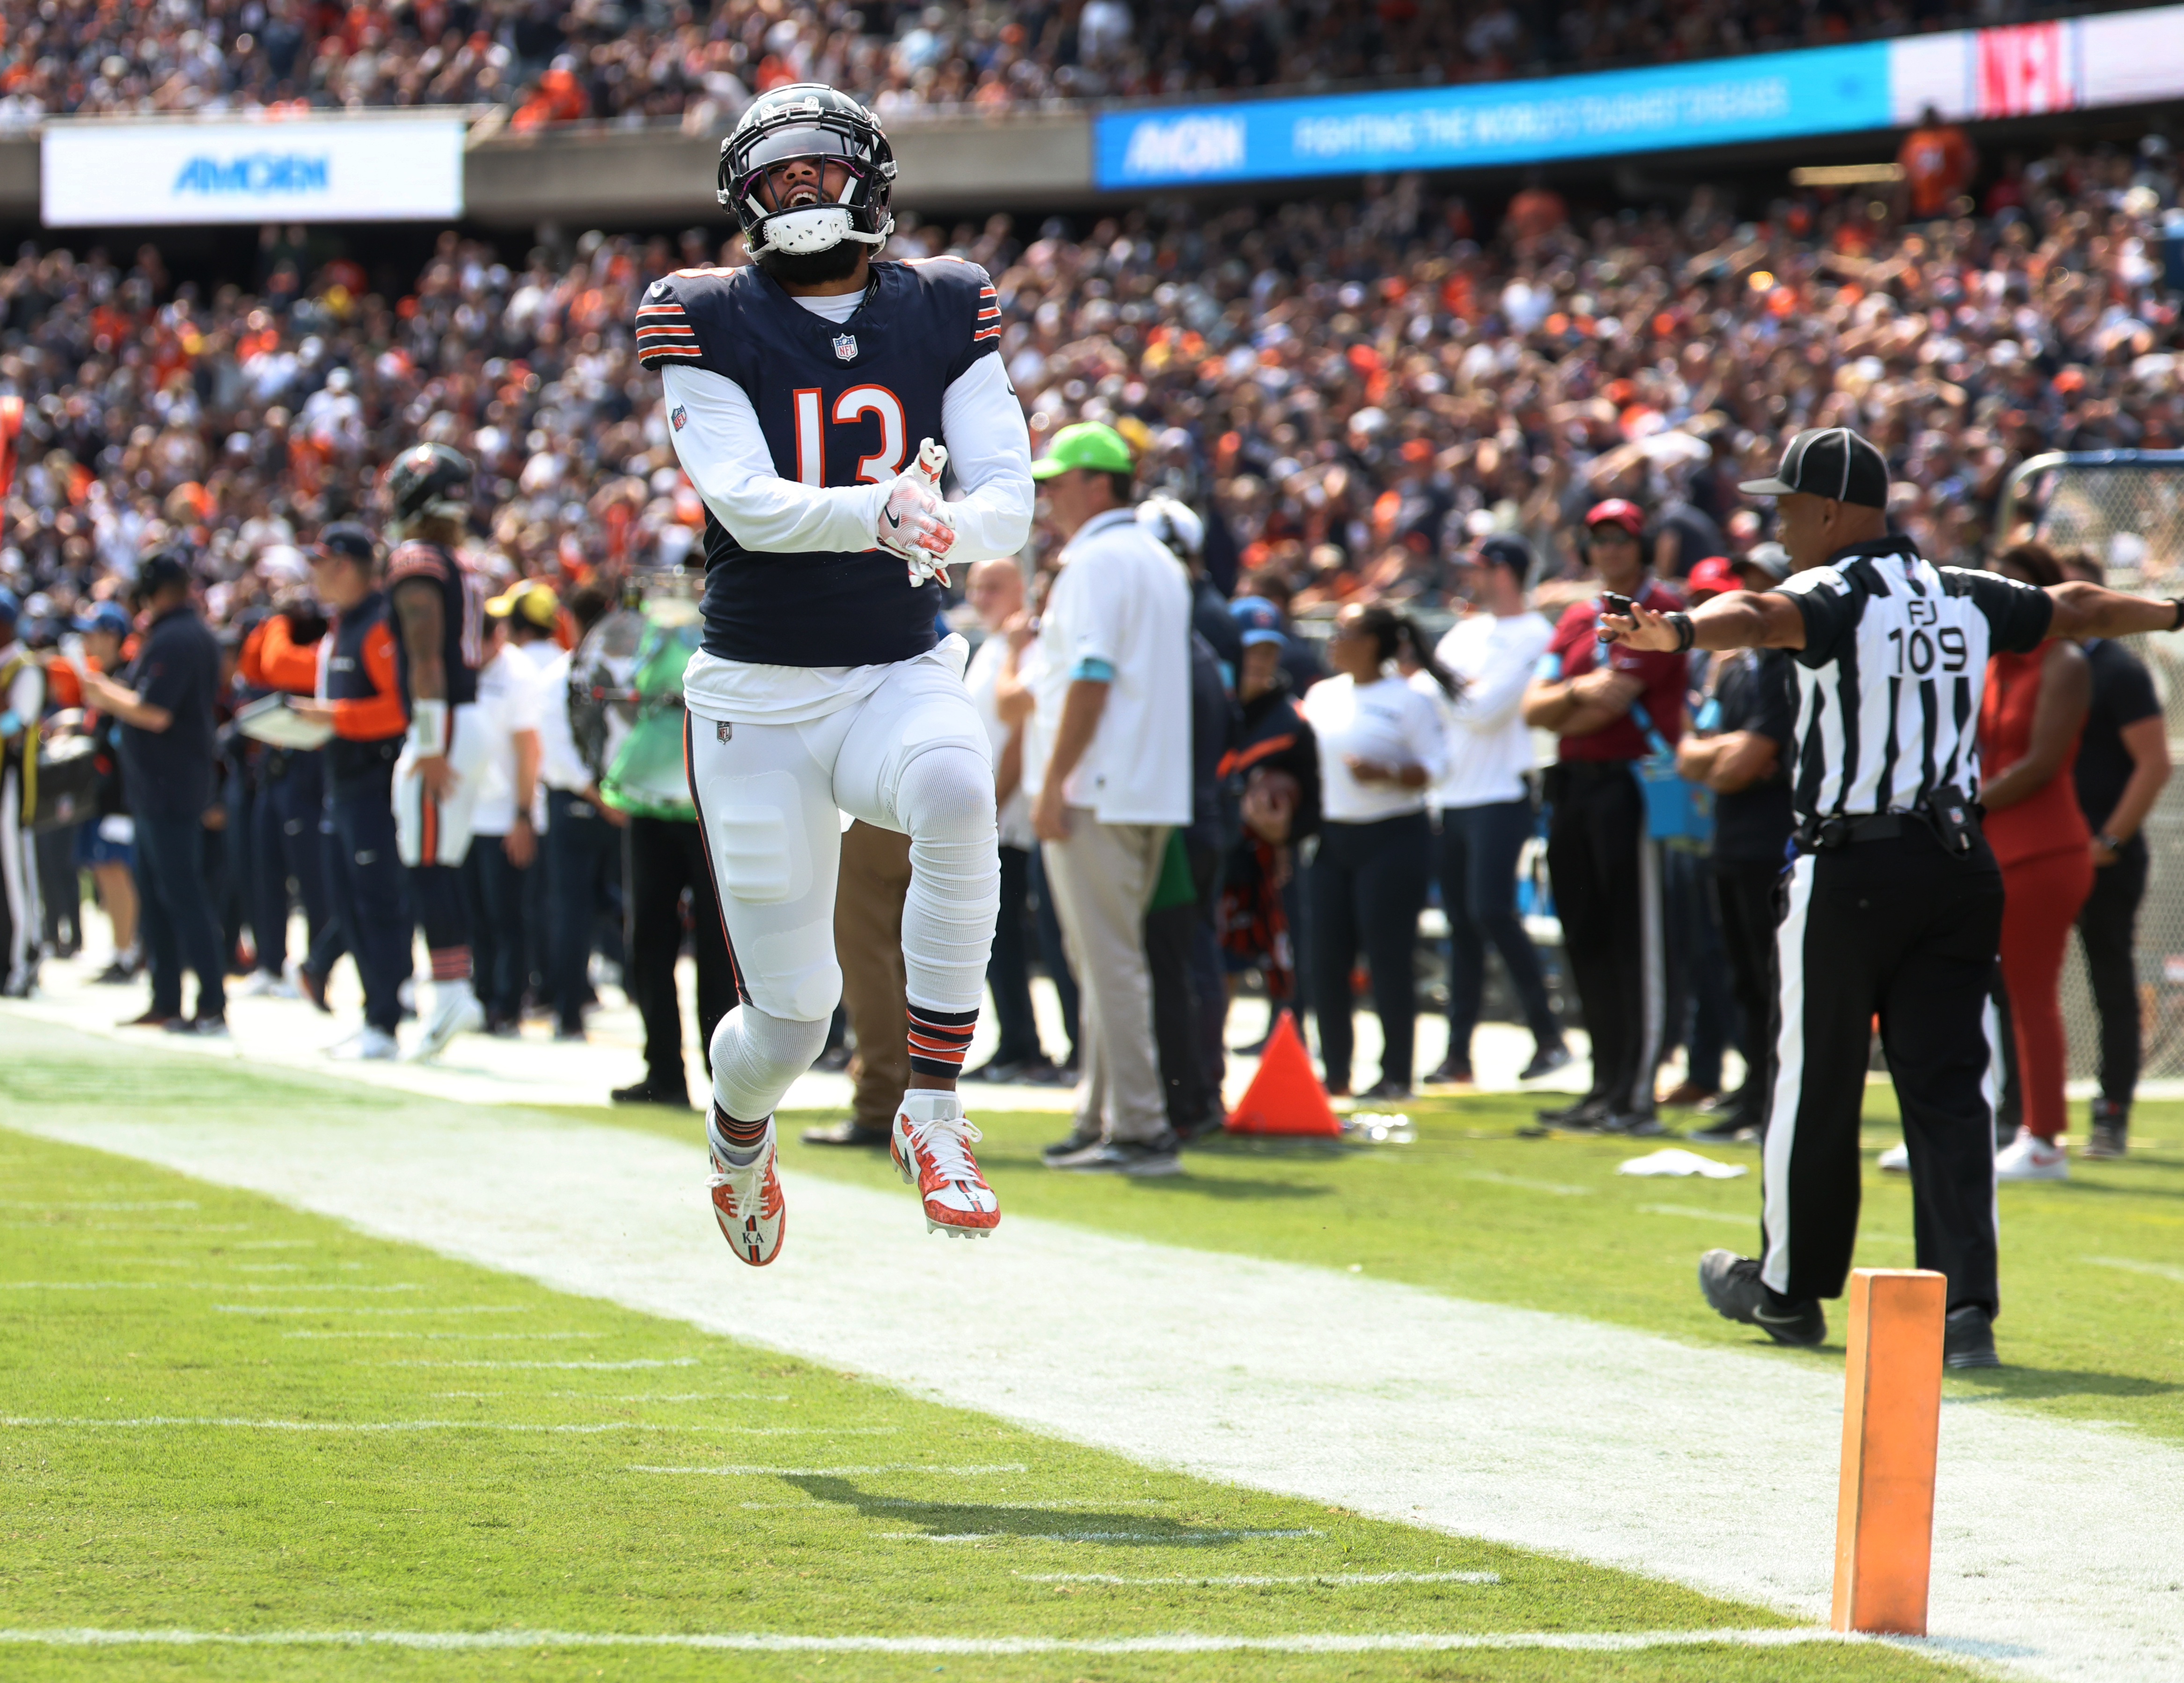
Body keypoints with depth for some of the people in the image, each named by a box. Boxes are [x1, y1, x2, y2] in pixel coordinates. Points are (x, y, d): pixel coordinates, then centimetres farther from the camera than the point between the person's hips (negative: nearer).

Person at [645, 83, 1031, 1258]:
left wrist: (953, 528, -30)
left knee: (954, 788, -36)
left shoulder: (943, 315, 3)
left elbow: (1009, 499, -6)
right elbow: (745, 500, -19)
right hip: (756, 705, -1)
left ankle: (932, 1114, -26)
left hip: (900, 674, 1)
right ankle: (737, 1138, 37)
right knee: (792, 1007, -1)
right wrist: (876, 514, -38)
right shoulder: (707, 325, -4)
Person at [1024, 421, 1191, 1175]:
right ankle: (1103, 1117, 20)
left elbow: (1091, 679, -19)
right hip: (1154, 794, 10)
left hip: (1097, 794, -10)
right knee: (1107, 957, 16)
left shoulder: (1097, 561, -11)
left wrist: (1053, 783, -18)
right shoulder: (1159, 561, 19)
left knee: (1108, 959, -9)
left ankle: (1138, 1129, -11)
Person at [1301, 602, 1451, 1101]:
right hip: (1332, 838, 6)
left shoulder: (1407, 700, -6)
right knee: (1327, 960, 2)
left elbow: (1437, 765, -10)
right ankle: (1335, 1074, 11)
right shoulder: (1322, 695, 13)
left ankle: (1397, 1074, 1)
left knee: (1387, 959, -5)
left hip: (1393, 839, -6)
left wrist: (1387, 773, -25)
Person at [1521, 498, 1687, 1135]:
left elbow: (1613, 702, -13)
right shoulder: (1577, 619, 18)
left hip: (1631, 782, -8)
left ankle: (1636, 1094, -12)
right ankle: (1606, 1087, 15)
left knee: (1636, 940, -9)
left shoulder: (1659, 613, -5)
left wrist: (1560, 717, 2)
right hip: (1570, 788, 8)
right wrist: (1577, 692, -10)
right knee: (1585, 940, 9)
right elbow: (1534, 709, 9)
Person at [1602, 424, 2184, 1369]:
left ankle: (1790, 1289, 22)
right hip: (1959, 861, 6)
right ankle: (1965, 1303, -7)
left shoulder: (1835, 597, -9)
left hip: (1852, 872, -5)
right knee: (1949, 1086, 3)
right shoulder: (1966, 600, 11)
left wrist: (1678, 633, -53)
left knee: (1815, 1084, 9)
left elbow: (1758, 617, -33)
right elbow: (2074, 610, 28)